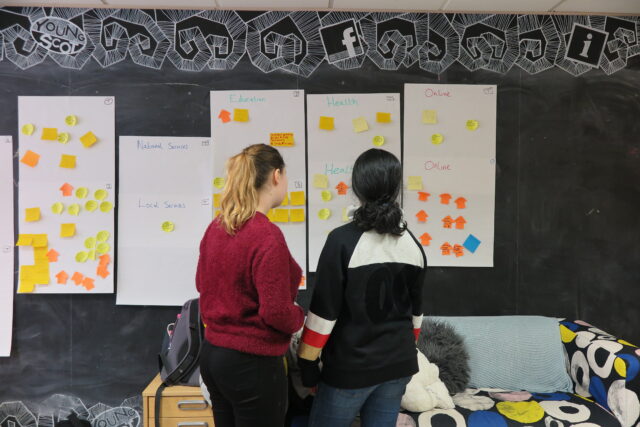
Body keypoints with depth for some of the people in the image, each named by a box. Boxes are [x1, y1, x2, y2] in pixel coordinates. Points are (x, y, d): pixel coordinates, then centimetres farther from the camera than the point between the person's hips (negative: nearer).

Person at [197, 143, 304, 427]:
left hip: (211, 354, 8)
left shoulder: (215, 227, 1)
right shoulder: (267, 235, -23)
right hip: (252, 363, -7)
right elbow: (277, 313, -22)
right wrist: (300, 317, -3)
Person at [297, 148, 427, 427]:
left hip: (350, 368, -5)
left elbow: (323, 312, -16)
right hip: (398, 365, 5)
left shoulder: (343, 241, -19)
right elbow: (415, 312, 9)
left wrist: (307, 361, -4)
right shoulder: (413, 245, -1)